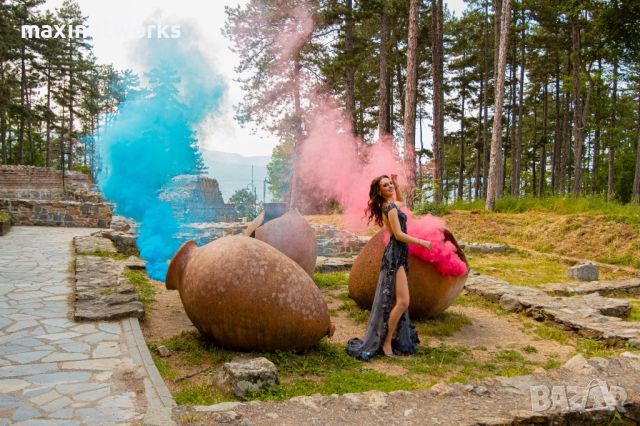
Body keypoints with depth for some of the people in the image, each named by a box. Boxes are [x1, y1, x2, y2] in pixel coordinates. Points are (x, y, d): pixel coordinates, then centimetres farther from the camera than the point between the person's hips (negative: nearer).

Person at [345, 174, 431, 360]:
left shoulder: (393, 204, 12)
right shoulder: (390, 208, -15)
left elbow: (402, 202, 36)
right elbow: (399, 234, -20)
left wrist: (397, 187, 19)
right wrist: (422, 242, -12)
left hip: (399, 255, 10)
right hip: (395, 256, -10)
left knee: (395, 301, 13)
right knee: (403, 301, -14)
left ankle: (393, 336, 21)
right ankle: (386, 343, -8)